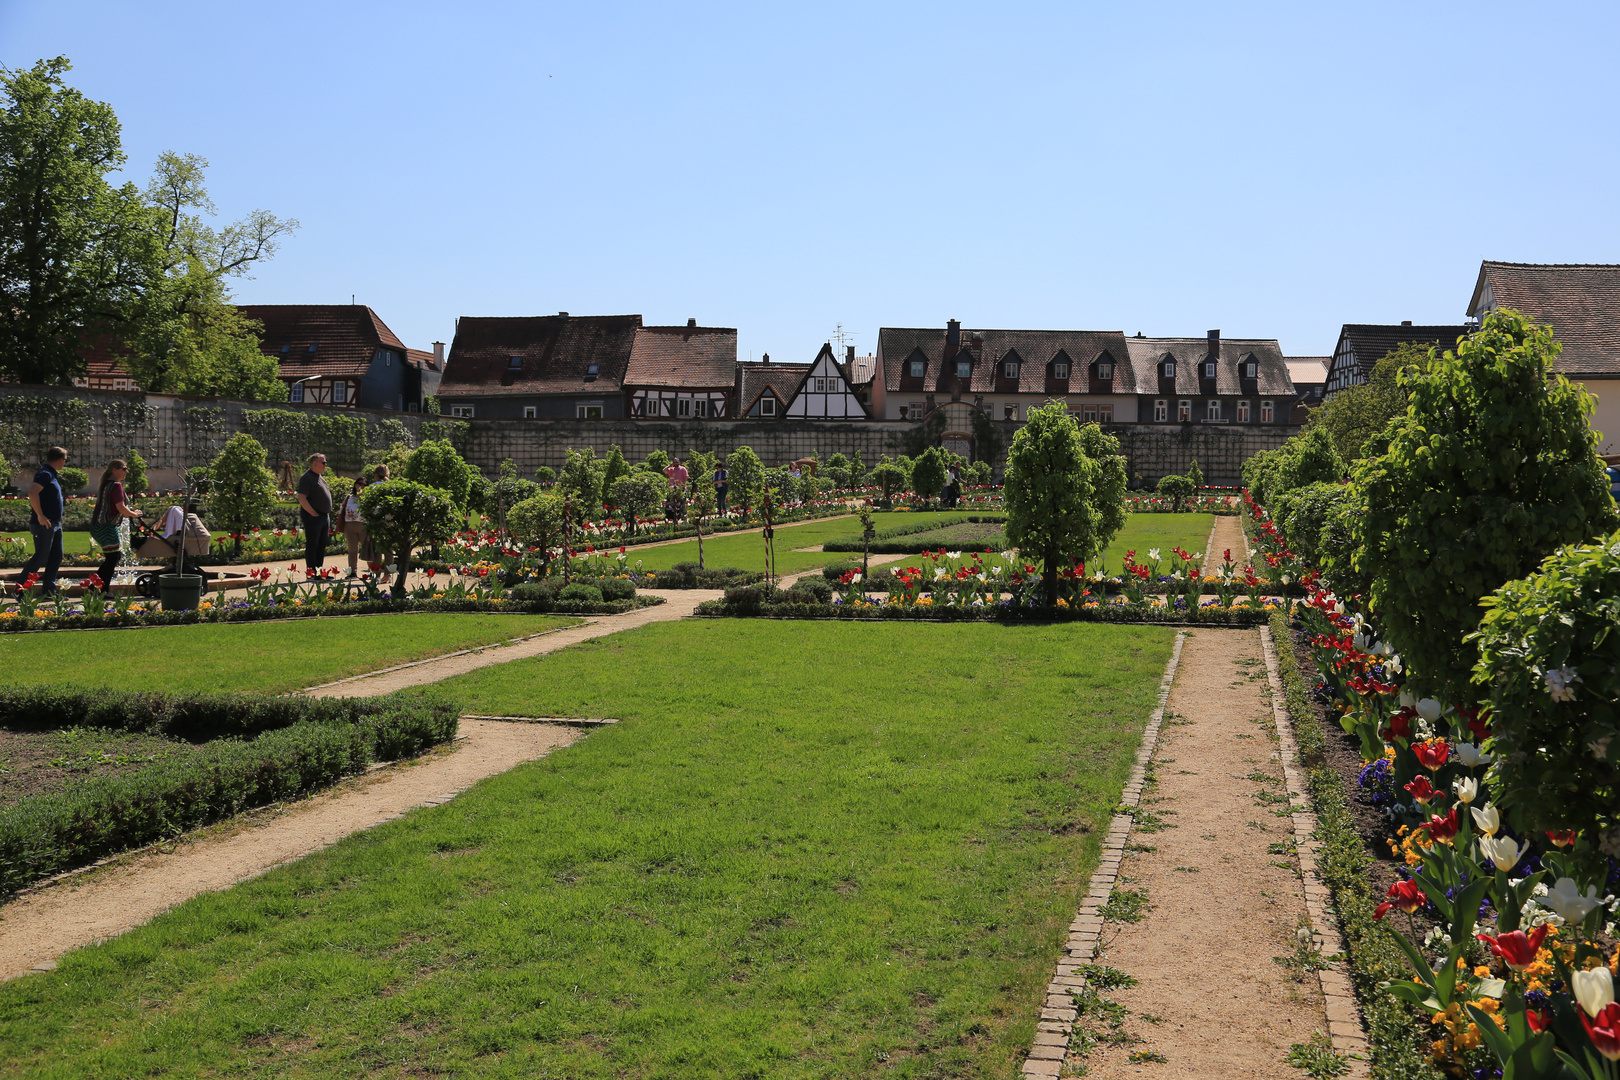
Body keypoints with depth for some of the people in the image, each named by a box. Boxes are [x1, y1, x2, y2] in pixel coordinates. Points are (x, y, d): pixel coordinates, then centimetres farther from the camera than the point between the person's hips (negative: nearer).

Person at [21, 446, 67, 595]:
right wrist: (40, 516, -25)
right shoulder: (45, 474, -14)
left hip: (54, 524, 10)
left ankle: (49, 591, 14)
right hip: (45, 524, -10)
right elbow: (32, 493, -28)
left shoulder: (51, 474, 17)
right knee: (41, 558, -6)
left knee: (56, 556, 10)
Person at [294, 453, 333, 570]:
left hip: (324, 516, 9)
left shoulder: (321, 478, 18)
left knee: (321, 547, 11)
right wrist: (314, 514, -19)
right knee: (312, 546, -5)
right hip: (313, 518, -9)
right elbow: (301, 498, -19)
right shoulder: (307, 478, -11)